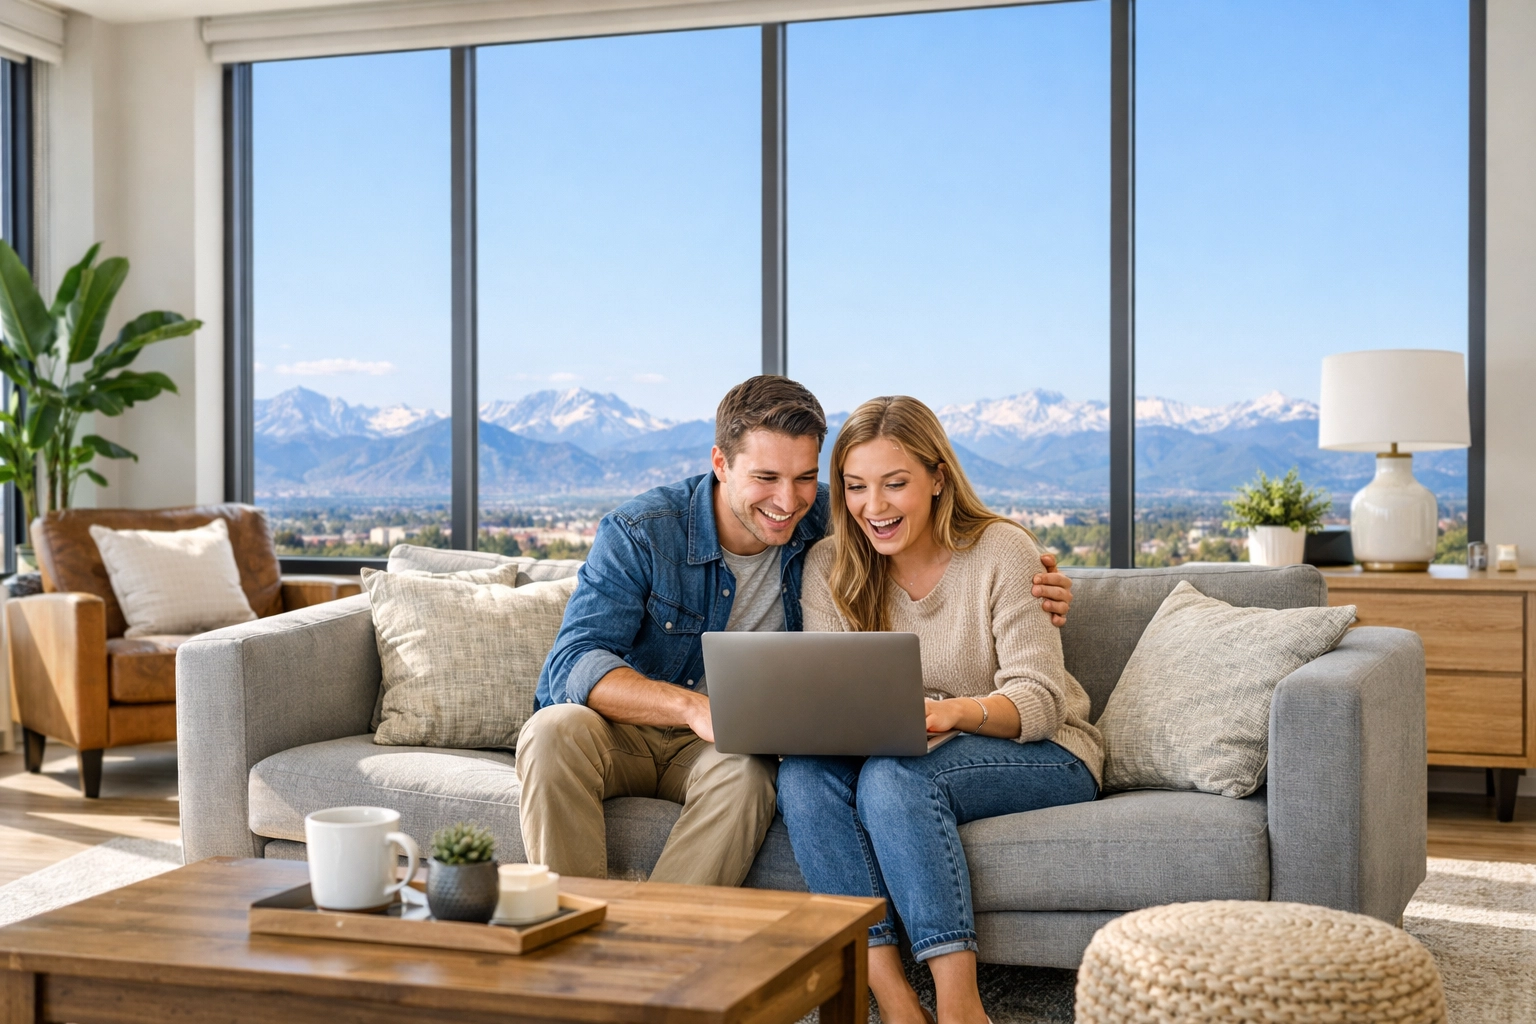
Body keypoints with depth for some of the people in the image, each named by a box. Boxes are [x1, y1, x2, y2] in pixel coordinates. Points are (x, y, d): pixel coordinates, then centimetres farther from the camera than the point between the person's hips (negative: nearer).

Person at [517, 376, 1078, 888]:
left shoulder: (828, 523, -7)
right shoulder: (638, 534, -16)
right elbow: (574, 665, -25)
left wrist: (1034, 593, -13)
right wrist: (693, 706, -43)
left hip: (726, 745, 1)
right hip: (620, 729, -1)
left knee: (746, 773, -35)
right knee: (555, 730, -34)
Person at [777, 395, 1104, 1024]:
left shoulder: (1002, 552, -12)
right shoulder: (829, 566, 0)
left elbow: (1039, 699, -17)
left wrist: (955, 712, -38)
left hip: (1041, 754, -4)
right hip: (892, 759, 4)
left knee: (894, 777, -35)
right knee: (802, 774, -28)